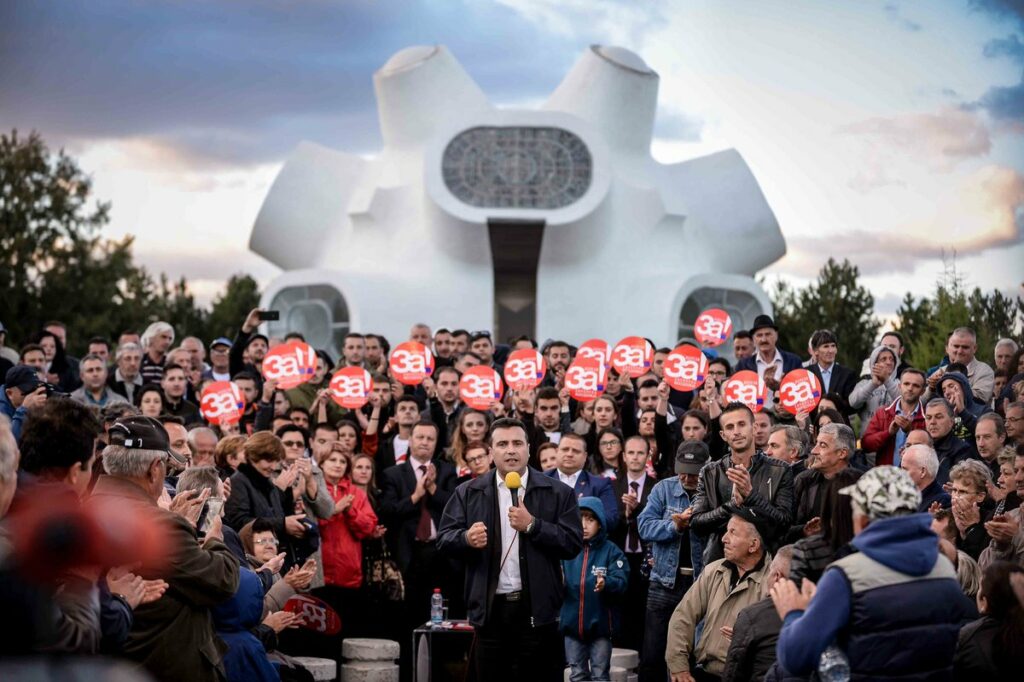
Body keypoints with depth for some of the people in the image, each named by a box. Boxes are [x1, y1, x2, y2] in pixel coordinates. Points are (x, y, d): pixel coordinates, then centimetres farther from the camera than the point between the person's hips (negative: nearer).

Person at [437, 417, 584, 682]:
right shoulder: (468, 493, 8)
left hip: (537, 609, -2)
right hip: (490, 609, 2)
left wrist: (532, 525, -16)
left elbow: (573, 543, -4)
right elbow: (444, 538, 5)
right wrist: (467, 538, -17)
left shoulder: (558, 493, 2)